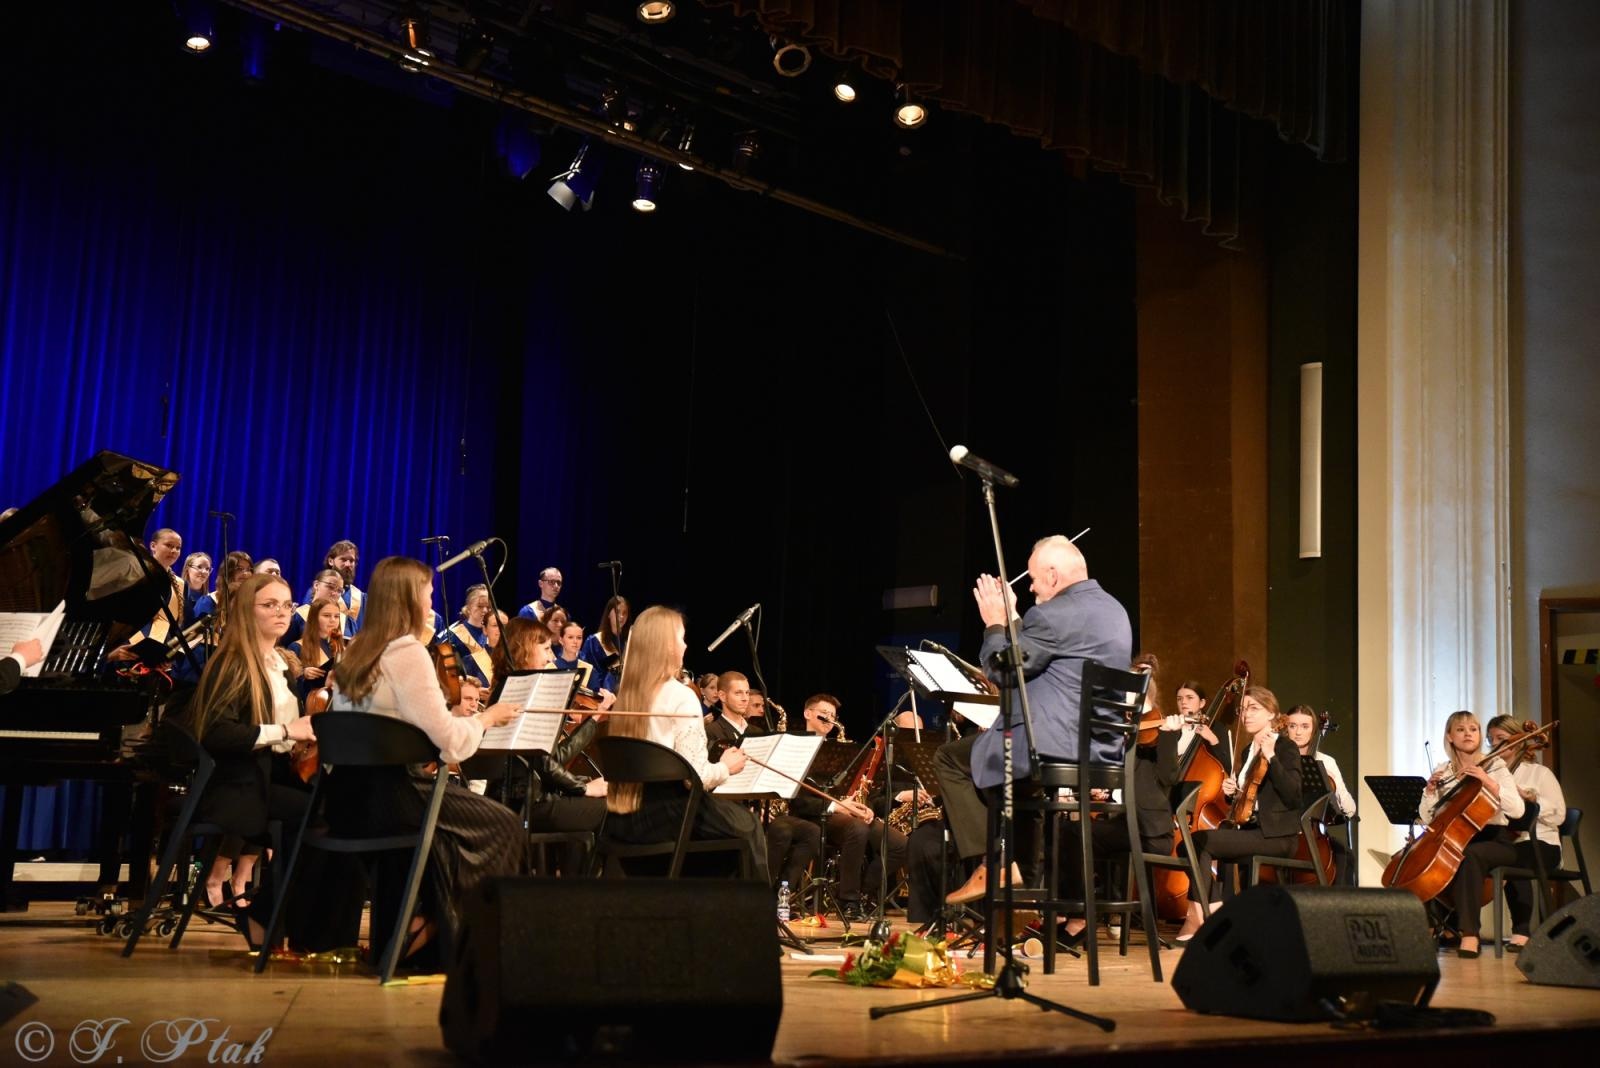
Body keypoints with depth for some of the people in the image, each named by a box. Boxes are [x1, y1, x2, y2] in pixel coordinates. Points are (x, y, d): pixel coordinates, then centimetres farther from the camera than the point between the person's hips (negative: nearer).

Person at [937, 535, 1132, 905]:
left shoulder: (1052, 615, -16)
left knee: (949, 758, 7)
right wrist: (1012, 620, 20)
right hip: (1105, 751, 10)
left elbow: (1000, 671, -9)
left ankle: (991, 864, 0)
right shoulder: (1115, 610, 14)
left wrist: (995, 624, 4)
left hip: (1060, 747, -10)